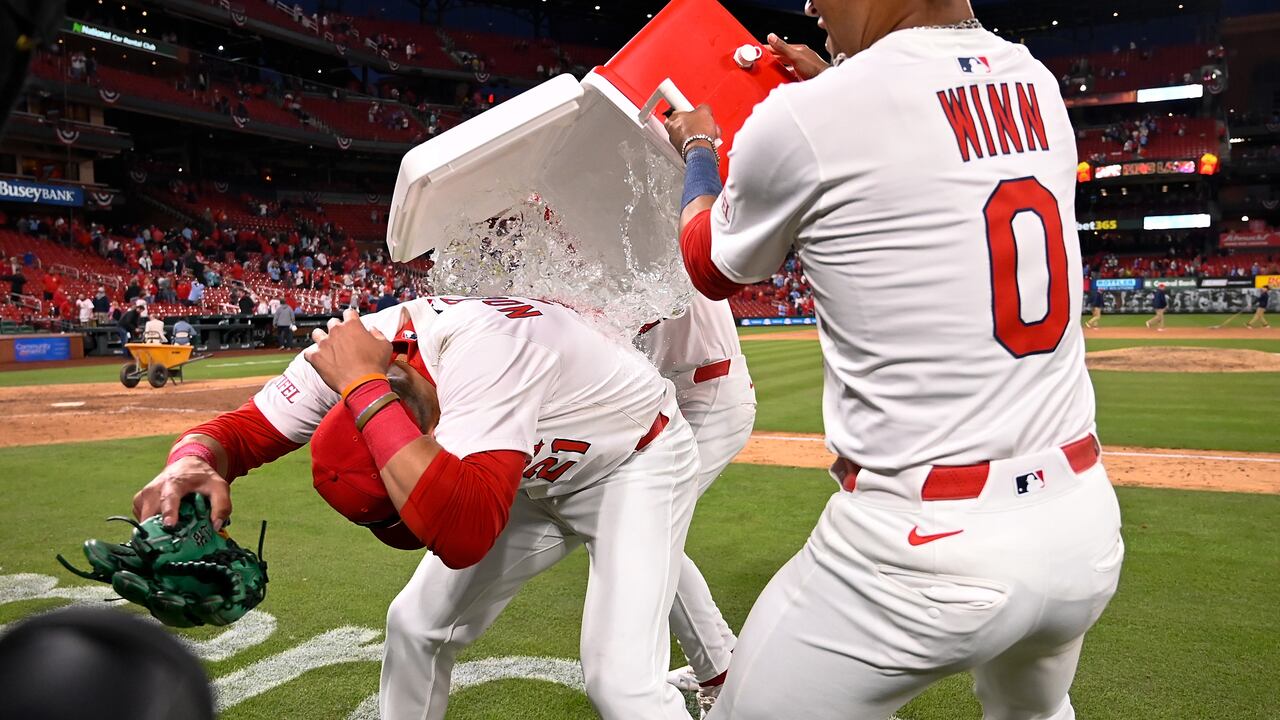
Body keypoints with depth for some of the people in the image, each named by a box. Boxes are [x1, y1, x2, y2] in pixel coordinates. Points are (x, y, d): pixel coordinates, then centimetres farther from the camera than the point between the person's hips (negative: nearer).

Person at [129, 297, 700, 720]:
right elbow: (239, 430, -13)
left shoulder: (482, 346, -41)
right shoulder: (349, 353, -20)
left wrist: (364, 385, -45)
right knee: (417, 624, 5)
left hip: (637, 461, -6)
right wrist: (192, 462, -37)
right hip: (543, 474, 7)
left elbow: (463, 536, -51)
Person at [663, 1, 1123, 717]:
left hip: (925, 543, -7)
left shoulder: (802, 117, -13)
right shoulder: (1041, 85, 5)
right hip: (1086, 526, 7)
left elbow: (710, 267, 8)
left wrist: (696, 149, 25)